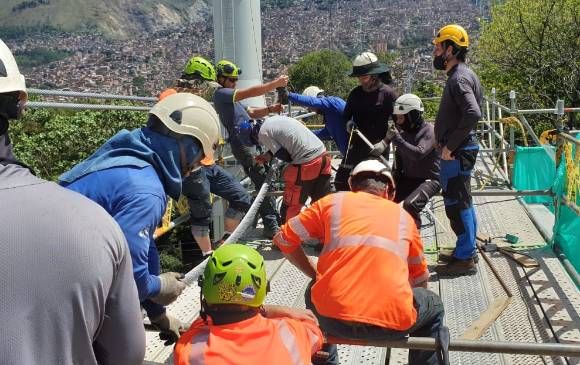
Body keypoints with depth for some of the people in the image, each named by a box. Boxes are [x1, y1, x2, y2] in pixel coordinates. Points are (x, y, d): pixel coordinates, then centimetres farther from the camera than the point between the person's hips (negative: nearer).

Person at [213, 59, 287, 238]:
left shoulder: (231, 98, 27)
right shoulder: (220, 93, -4)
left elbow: (251, 113, 20)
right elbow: (251, 92, -13)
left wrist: (270, 109, 3)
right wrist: (276, 83, -11)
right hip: (242, 142, -10)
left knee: (263, 183, 11)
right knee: (264, 182, -13)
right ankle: (271, 226, -10)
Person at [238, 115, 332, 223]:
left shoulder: (263, 133, -7)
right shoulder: (274, 119, 18)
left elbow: (286, 157, -7)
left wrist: (269, 155, 12)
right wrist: (268, 155, 16)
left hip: (307, 164, -9)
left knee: (289, 210, 7)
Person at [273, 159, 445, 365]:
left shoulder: (333, 201, 12)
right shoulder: (403, 216, 16)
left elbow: (284, 239, 15)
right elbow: (420, 280, 26)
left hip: (333, 318, 1)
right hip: (391, 322, 0)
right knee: (434, 306, 31)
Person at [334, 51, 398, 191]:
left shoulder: (388, 94, -9)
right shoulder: (356, 93, 4)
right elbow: (346, 115, 15)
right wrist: (348, 123, -9)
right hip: (357, 146, 4)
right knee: (341, 181, 2)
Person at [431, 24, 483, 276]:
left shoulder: (459, 78, -17)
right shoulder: (463, 74, 14)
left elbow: (473, 114, -31)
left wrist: (450, 146, -24)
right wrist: (445, 140, 13)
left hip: (456, 153, -10)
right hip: (459, 149, 10)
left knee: (457, 204, -2)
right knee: (463, 202, 17)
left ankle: (464, 258, 7)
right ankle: (467, 251, 29)